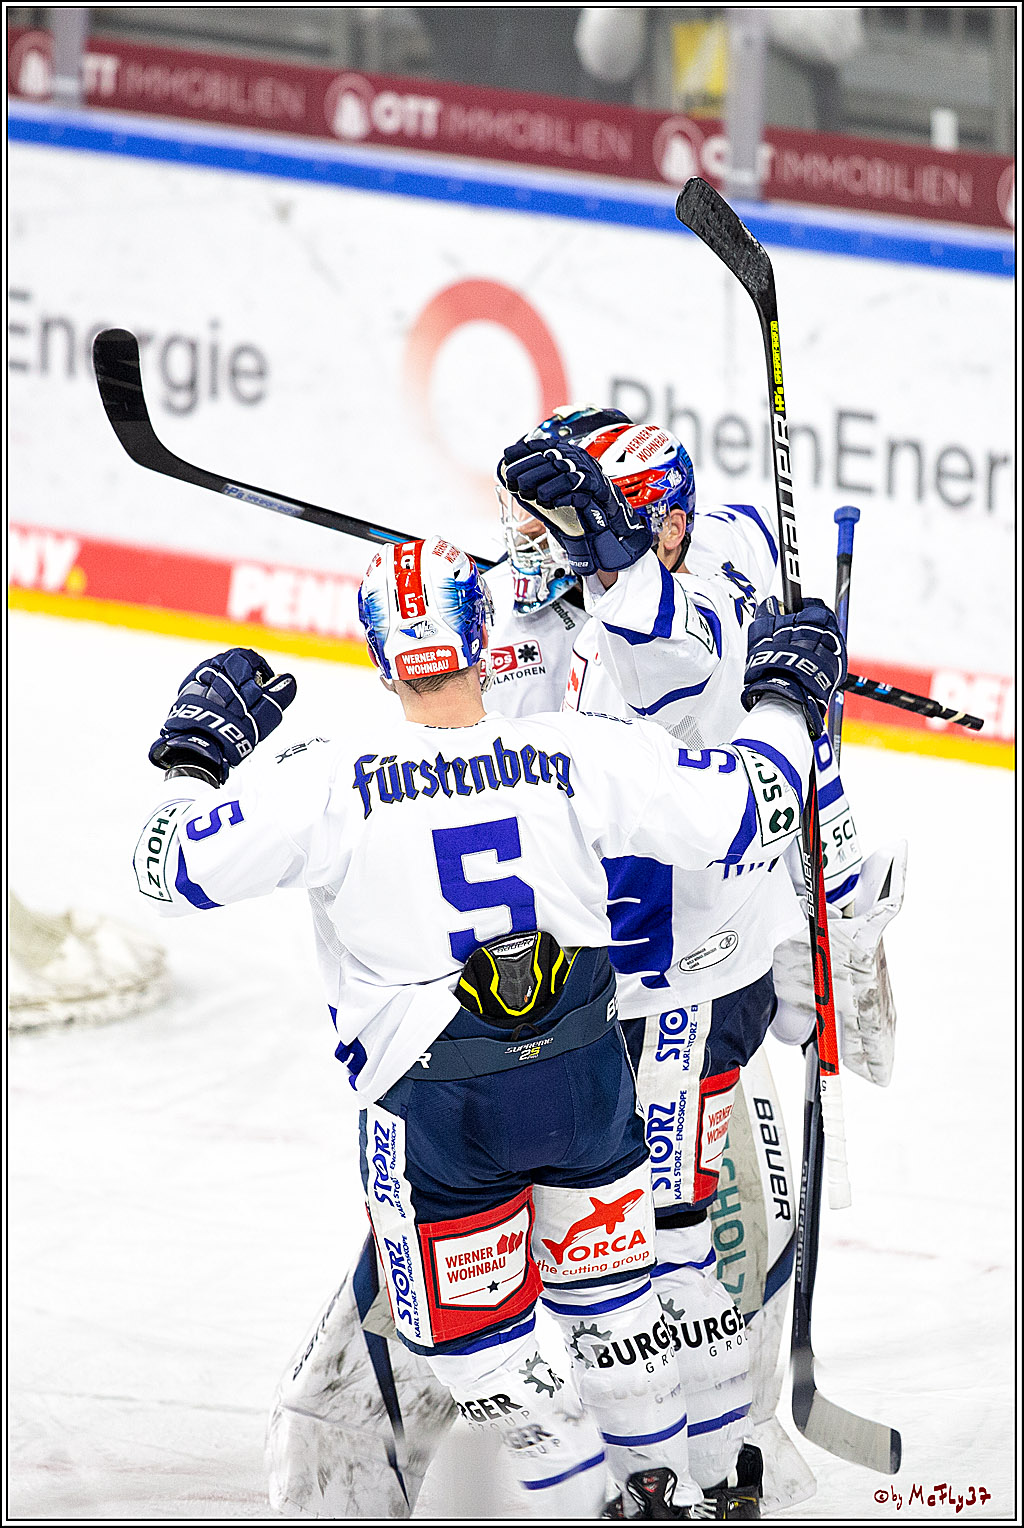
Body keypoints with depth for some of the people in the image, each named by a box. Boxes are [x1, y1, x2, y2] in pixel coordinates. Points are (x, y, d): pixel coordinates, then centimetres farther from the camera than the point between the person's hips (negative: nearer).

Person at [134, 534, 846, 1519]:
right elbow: (737, 811, -3)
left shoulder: (333, 788, -14)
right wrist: (784, 698, 14)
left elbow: (176, 869, -8)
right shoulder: (578, 755, -10)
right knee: (607, 1295, 24)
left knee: (474, 1335, 14)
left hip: (435, 1106, -3)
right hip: (584, 1076, 3)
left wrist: (196, 755, 10)